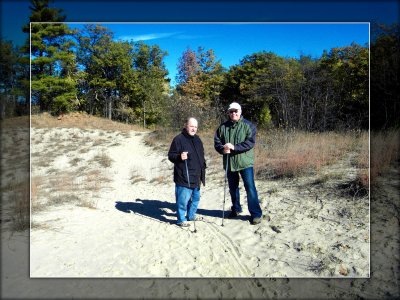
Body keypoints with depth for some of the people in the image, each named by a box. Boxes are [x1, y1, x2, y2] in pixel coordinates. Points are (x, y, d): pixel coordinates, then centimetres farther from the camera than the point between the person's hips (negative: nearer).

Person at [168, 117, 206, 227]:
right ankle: (181, 219, 13)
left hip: (196, 177, 8)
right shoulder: (179, 139, -11)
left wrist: (203, 168, 21)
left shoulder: (197, 139, 14)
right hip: (184, 177, -8)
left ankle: (191, 215, 35)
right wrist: (179, 157, -30)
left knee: (195, 197, 18)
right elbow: (170, 155, -11)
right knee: (183, 198, -3)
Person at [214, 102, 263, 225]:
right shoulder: (223, 127, 5)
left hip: (245, 162, -4)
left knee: (250, 188, -4)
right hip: (229, 163, 4)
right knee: (233, 188, 17)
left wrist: (234, 147, -25)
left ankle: (256, 214, 7)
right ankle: (236, 209, 36)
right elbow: (217, 142, 4)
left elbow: (250, 142, -16)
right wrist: (223, 149, -18)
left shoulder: (248, 125, -6)